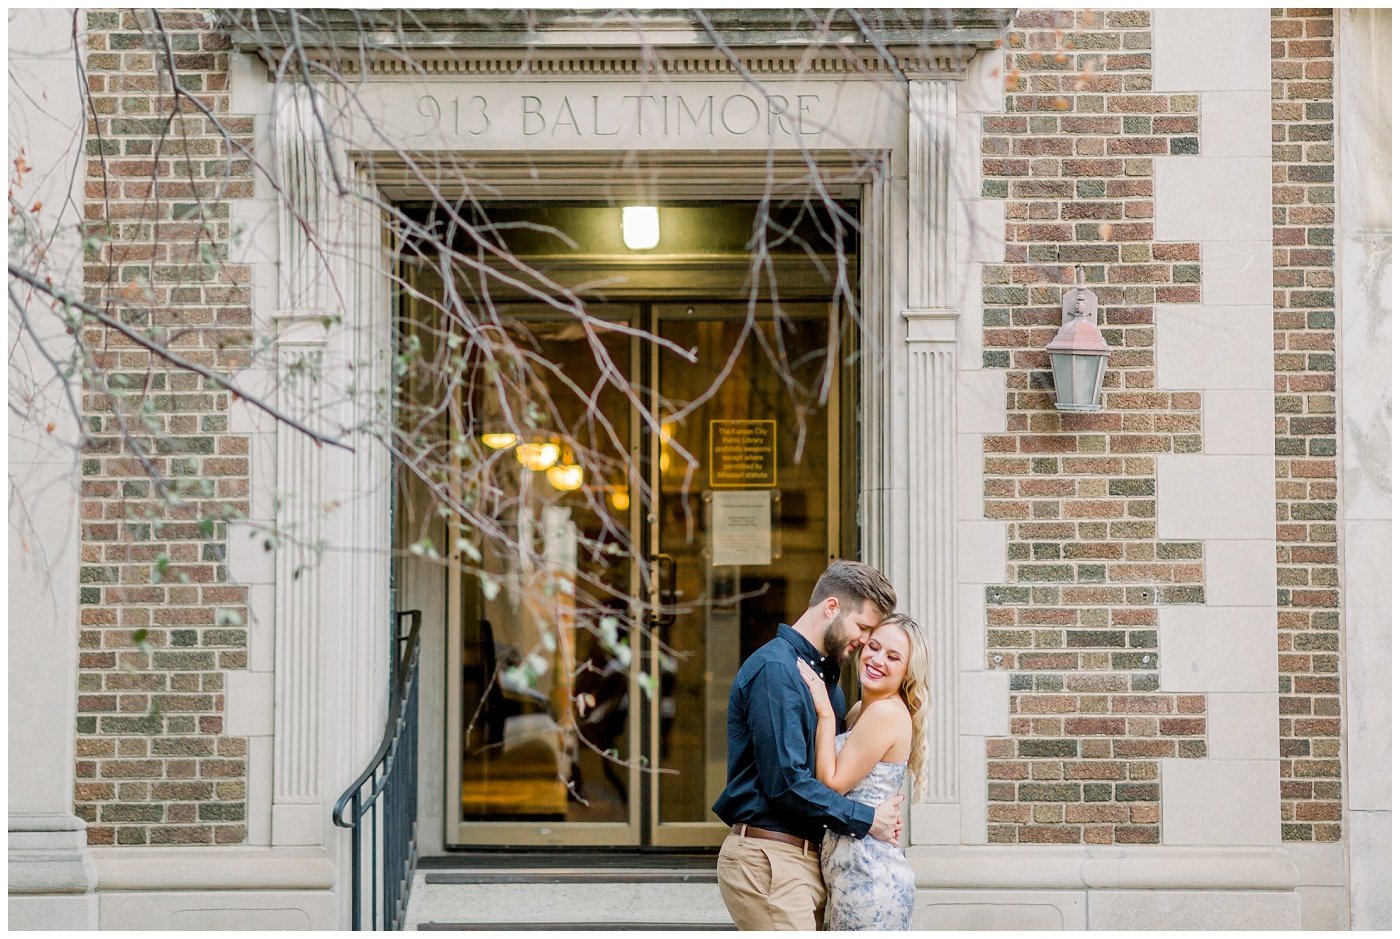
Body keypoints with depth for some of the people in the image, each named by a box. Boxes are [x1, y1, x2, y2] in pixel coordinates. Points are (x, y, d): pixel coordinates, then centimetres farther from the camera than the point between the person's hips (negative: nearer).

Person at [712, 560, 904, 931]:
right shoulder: (775, 669, -13)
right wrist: (866, 820, -12)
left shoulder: (823, 674, 19)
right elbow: (786, 782, -20)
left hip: (808, 855, 10)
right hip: (768, 856, -10)